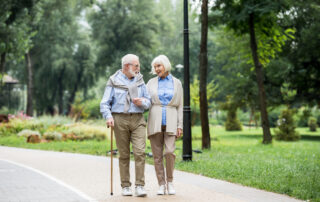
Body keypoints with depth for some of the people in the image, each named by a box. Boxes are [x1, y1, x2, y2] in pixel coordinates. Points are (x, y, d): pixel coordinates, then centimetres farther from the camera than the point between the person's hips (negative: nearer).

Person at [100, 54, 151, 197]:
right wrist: (108, 117, -16)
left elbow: (148, 101, 15)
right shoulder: (114, 82, 4)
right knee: (124, 154, 2)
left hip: (137, 120, 2)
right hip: (120, 119, -2)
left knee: (140, 152, -11)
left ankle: (140, 186, -9)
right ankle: (125, 186, 10)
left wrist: (142, 102, -8)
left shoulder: (140, 81, 13)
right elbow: (105, 103, 2)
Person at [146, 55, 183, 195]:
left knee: (169, 152, -15)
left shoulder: (176, 83, 8)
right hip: (155, 122, 1)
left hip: (170, 123, -1)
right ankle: (161, 185, 6)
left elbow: (180, 106, 7)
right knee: (157, 155, -1)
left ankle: (170, 182, 2)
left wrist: (180, 126, 1)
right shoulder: (151, 83, 10)